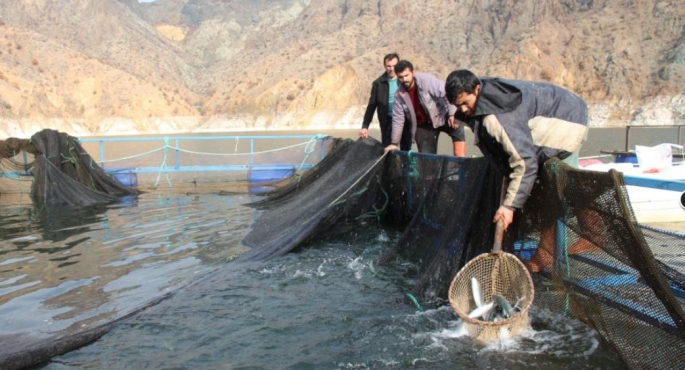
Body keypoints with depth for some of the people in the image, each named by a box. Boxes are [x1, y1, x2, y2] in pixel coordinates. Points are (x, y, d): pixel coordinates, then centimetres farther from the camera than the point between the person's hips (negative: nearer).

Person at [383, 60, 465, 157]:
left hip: (441, 117, -3)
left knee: (457, 129, -31)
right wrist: (394, 143, -3)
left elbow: (446, 94, -19)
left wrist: (452, 114, -29)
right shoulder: (399, 94, -8)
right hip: (423, 125, 3)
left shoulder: (427, 80, -20)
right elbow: (398, 119, -3)